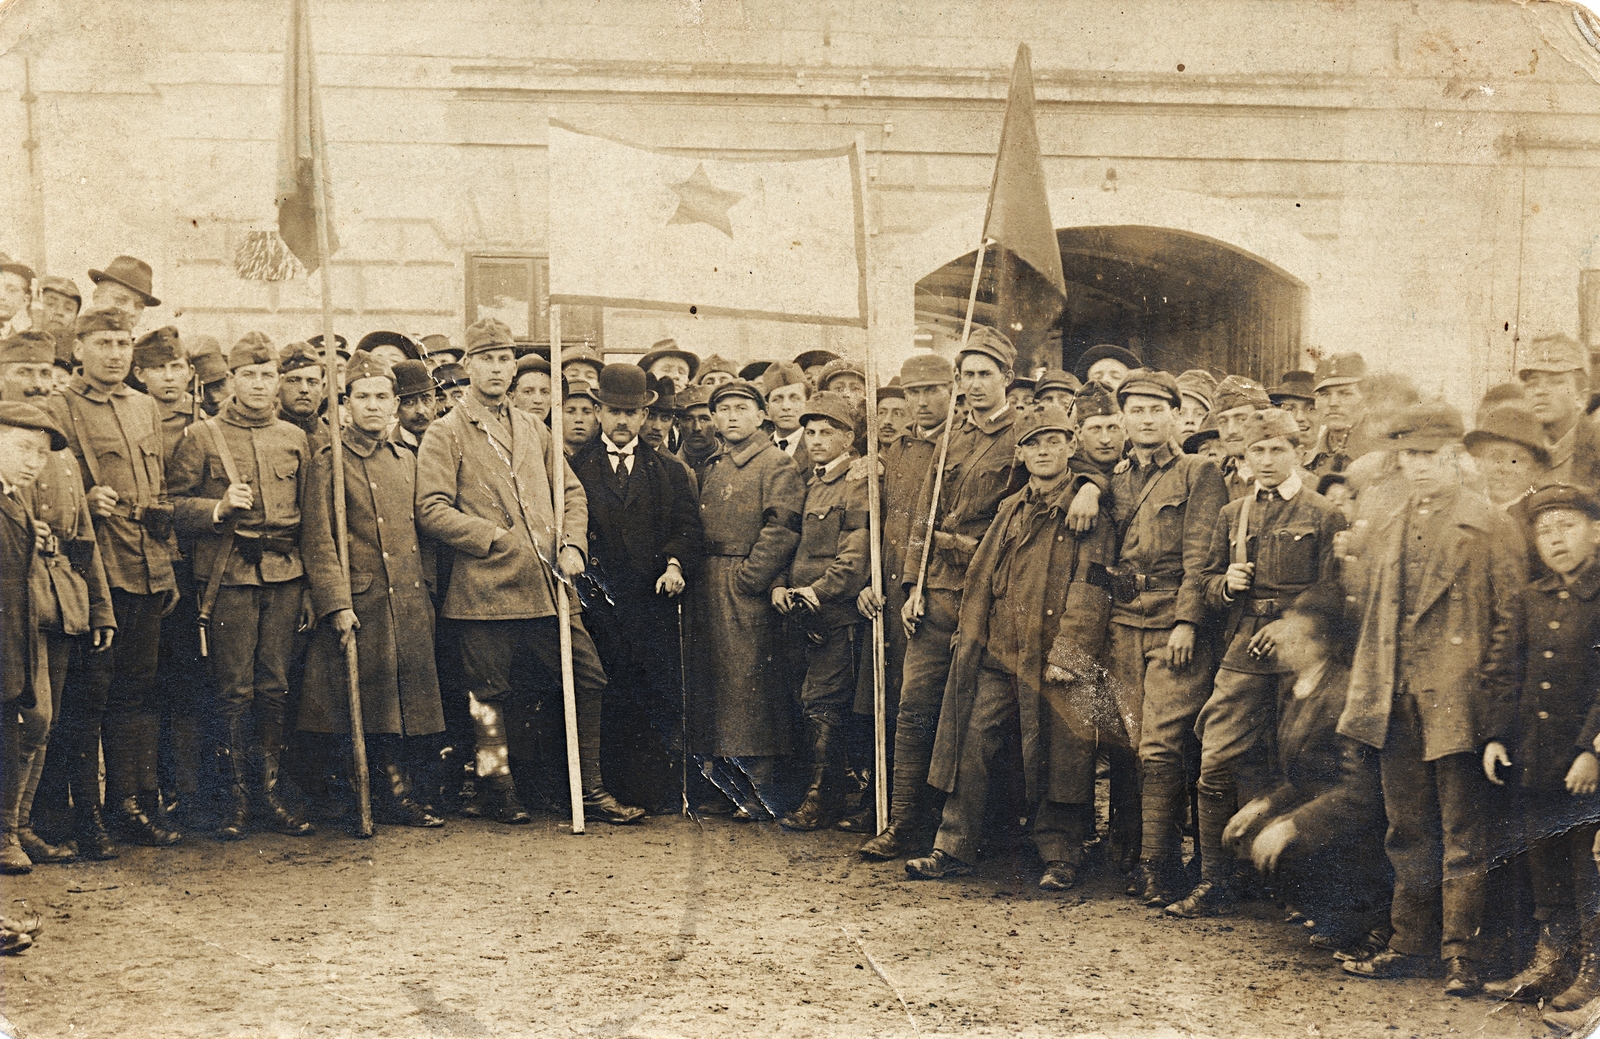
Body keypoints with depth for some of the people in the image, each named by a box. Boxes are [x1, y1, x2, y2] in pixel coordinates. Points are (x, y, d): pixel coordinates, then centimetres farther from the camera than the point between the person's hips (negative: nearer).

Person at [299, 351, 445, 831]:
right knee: (376, 709, -3)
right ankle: (396, 795, 7)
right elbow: (319, 540, -9)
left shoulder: (406, 461, 15)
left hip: (410, 606, 6)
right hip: (362, 605, -6)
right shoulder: (329, 462, -4)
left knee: (404, 706, 8)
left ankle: (392, 797, 16)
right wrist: (337, 605, -17)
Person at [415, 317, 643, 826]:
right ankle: (503, 796, 17)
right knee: (488, 695, 2)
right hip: (487, 588, -5)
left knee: (589, 679, 3)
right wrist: (499, 539, -14)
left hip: (546, 587, 5)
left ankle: (589, 790, 14)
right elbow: (432, 511, -8)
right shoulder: (445, 434, 0)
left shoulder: (532, 430, 18)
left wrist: (573, 544, 3)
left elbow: (572, 491, 21)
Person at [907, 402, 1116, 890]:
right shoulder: (1012, 510, 15)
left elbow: (1090, 586, -11)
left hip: (1052, 658, -5)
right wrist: (969, 635, 10)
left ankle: (1060, 857, 14)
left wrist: (1069, 652, -16)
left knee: (1056, 754, 1)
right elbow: (981, 576, 17)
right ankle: (955, 848, 12)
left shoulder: (1089, 510, -4)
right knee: (973, 745, 4)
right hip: (999, 652, 6)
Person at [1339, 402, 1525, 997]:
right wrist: (1370, 692, 12)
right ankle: (1411, 947, 21)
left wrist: (1490, 697, -12)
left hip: (1457, 705, -6)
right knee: (1408, 832, 12)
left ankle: (1462, 958, 5)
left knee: (1464, 837, -1)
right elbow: (1368, 614, 20)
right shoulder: (1387, 532, 16)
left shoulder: (1489, 527, -2)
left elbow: (1509, 619, -6)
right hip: (1397, 704, 6)